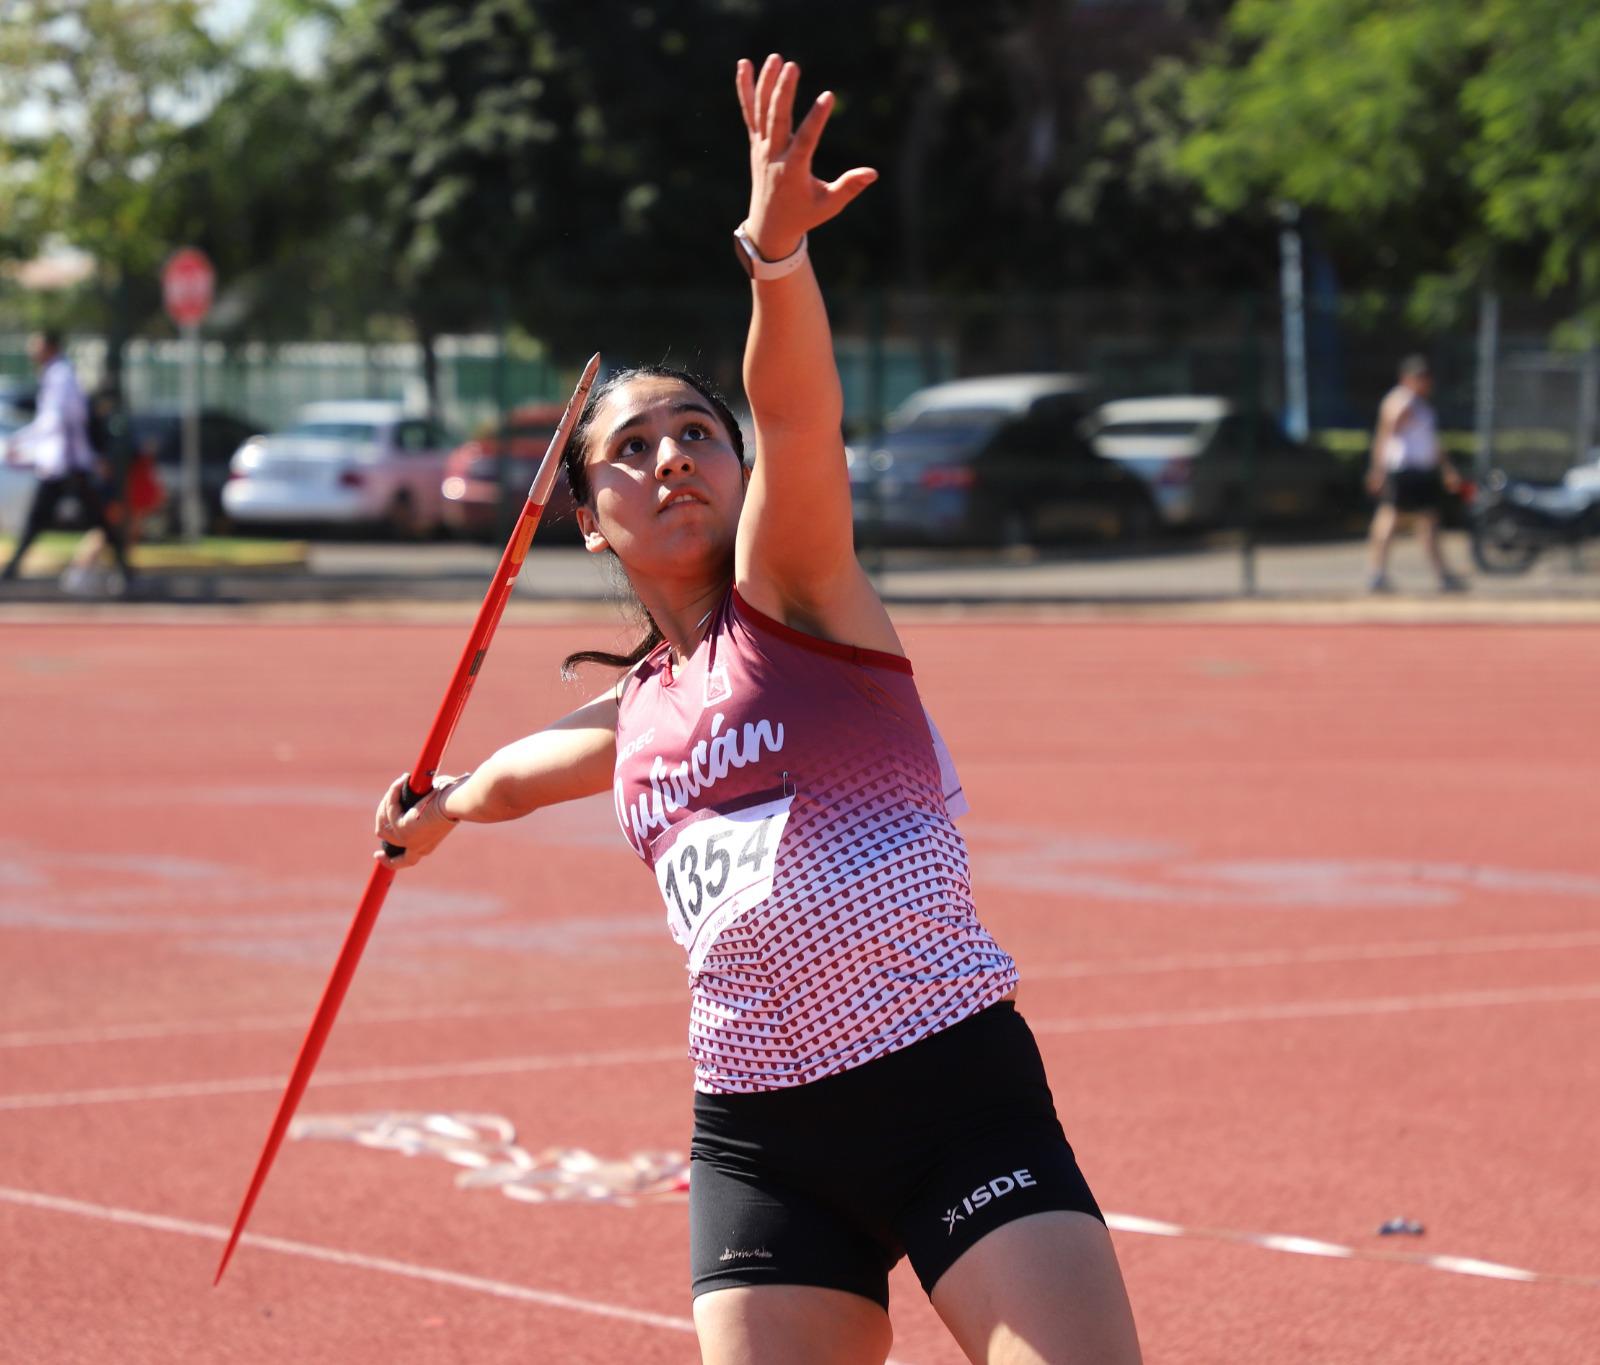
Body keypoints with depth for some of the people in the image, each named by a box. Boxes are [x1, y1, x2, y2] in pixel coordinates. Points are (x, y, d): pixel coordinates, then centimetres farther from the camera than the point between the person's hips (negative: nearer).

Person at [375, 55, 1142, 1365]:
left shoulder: (792, 592, 2)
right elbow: (530, 765, 43)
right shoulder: (635, 713, 18)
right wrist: (444, 806, 64)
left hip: (953, 1088, -5)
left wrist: (776, 249, -37)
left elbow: (796, 416, -19)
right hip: (760, 1139, 5)